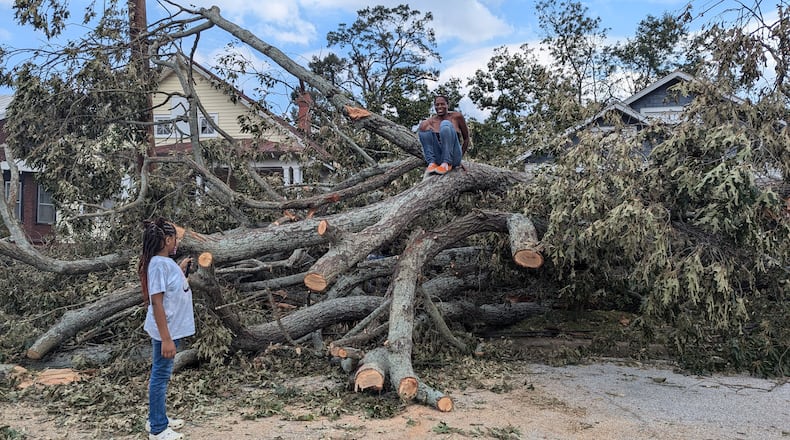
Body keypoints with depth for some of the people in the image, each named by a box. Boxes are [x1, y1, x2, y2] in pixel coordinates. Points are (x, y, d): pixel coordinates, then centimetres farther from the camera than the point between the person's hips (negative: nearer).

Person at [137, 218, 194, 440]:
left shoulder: (166, 261, 7)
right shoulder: (158, 264, -21)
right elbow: (156, 302, -24)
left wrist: (180, 269, 23)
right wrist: (165, 338, -26)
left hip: (172, 328, 10)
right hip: (166, 331, -10)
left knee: (162, 375, 19)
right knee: (160, 376, 2)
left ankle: (157, 420, 32)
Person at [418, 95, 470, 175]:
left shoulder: (457, 116, 3)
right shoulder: (430, 121, 6)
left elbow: (466, 138, 10)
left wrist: (460, 156, 9)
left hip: (453, 158, -2)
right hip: (437, 158, 2)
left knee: (446, 124, -23)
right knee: (423, 125, -14)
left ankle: (446, 163, -28)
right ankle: (432, 163, -24)